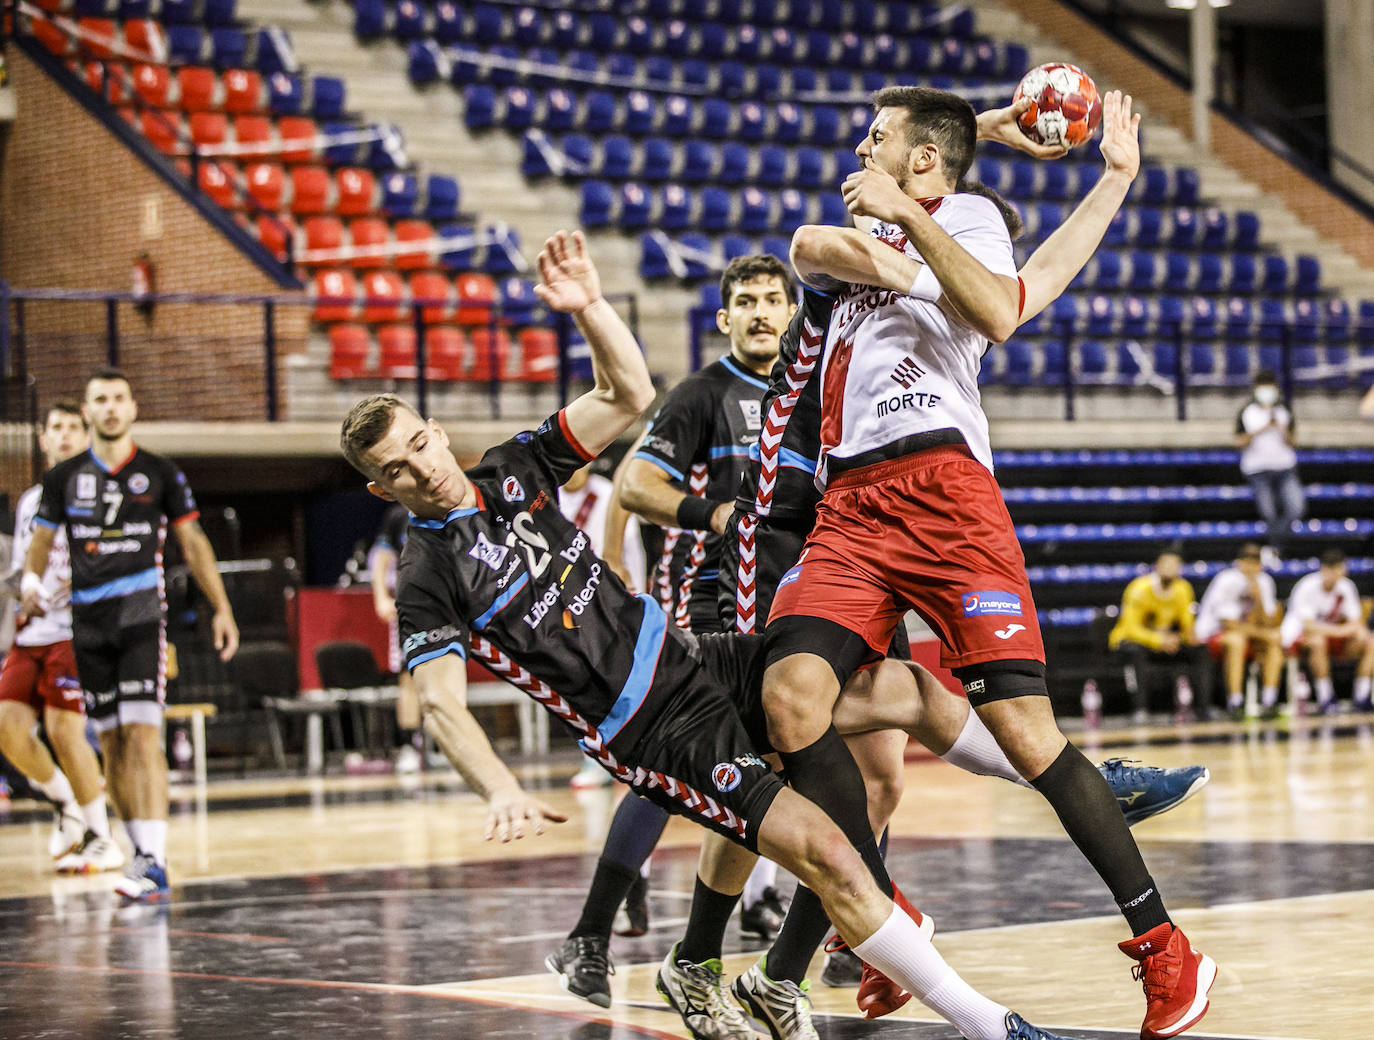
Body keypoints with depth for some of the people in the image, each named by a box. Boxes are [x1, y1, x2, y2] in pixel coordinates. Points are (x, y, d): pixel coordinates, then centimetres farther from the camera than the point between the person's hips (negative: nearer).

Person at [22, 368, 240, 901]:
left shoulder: (159, 473, 3)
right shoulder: (64, 477, 9)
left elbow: (193, 542, 7)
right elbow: (41, 542, 13)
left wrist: (221, 608, 2)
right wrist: (31, 581, -9)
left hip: (141, 613, -3)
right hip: (88, 619, 3)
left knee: (142, 733, -15)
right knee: (111, 741, 6)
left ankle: (154, 863, -22)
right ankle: (141, 851, 17)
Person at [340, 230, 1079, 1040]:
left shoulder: (513, 471, 6)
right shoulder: (429, 579, -10)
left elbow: (630, 396, 4)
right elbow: (441, 701, -21)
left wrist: (588, 306, -13)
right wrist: (501, 790, -38)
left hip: (695, 660, 7)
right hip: (655, 736, -7)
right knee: (825, 853, -20)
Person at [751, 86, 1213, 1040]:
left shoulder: (965, 214, 7)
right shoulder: (870, 231, 32)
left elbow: (998, 314, -13)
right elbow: (808, 246, 14)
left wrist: (909, 217, -11)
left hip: (938, 483, -6)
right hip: (848, 505, 7)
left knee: (1022, 726, -12)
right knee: (791, 694, -16)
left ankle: (1163, 946, -3)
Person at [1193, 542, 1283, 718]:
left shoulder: (1264, 582, -1)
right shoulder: (1227, 580, -19)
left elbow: (1268, 624, -5)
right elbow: (1229, 624, -19)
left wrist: (1259, 598, -21)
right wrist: (1263, 633, -19)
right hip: (1212, 633, -6)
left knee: (1275, 640, -17)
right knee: (1236, 640, -36)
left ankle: (1269, 699, -21)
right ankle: (1235, 702, -37)